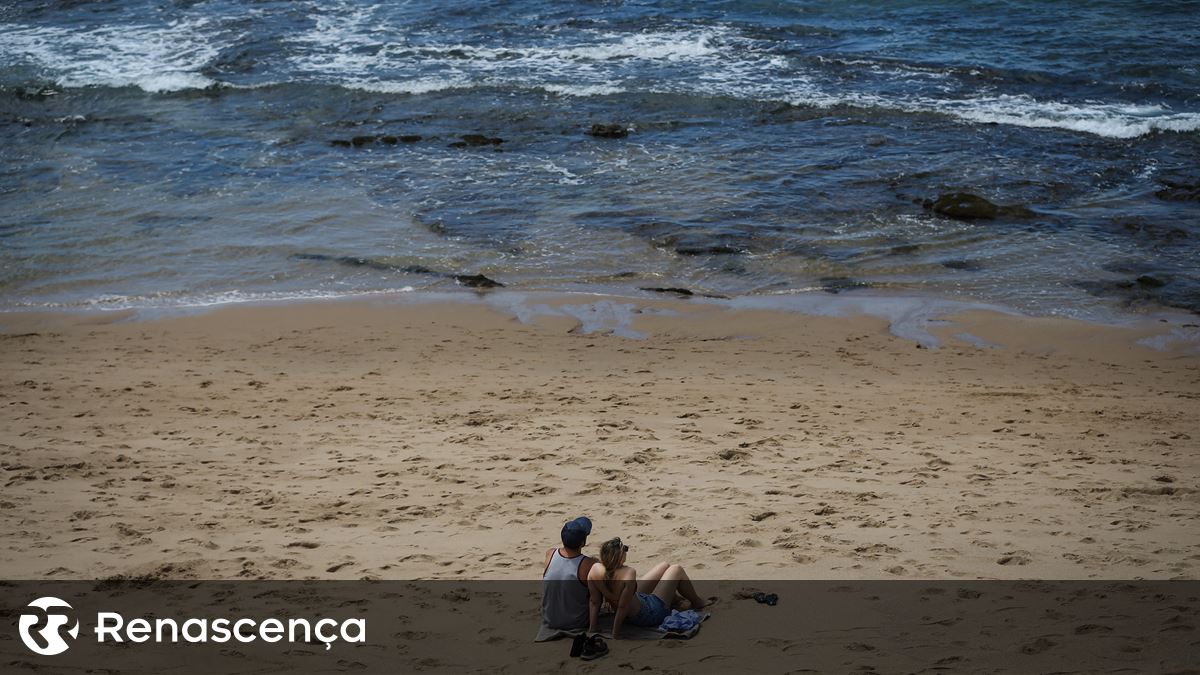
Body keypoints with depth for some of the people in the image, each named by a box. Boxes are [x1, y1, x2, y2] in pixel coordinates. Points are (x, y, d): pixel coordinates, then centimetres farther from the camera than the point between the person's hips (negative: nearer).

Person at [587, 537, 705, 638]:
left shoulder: (595, 570, -23)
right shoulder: (628, 574, -41)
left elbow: (594, 602, -16)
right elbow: (622, 607, -35)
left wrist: (592, 628, -8)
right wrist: (615, 634, -25)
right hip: (649, 614, -7)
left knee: (664, 566, 23)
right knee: (676, 570, 11)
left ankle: (674, 599, 54)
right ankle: (697, 602, 38)